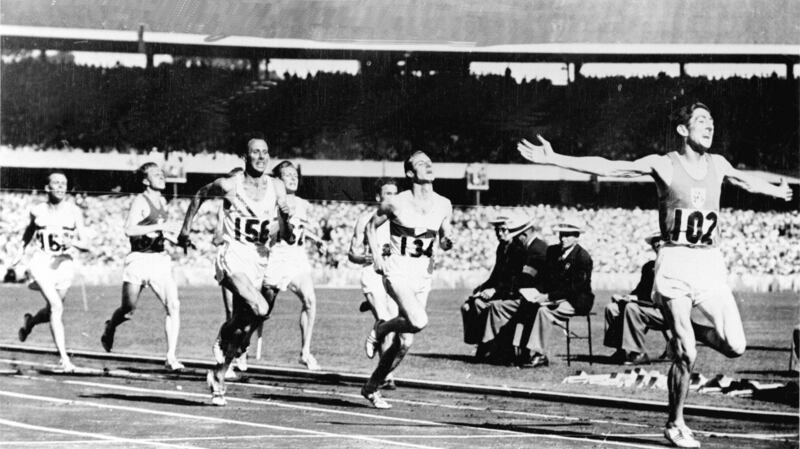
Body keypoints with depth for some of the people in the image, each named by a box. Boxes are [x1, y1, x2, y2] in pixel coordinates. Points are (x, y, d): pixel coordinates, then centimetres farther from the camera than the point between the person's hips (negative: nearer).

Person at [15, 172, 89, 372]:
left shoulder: (74, 211, -1)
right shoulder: (37, 211, 0)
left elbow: (85, 245, -3)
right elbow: (28, 234, 21)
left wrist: (73, 243, -22)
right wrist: (22, 253, 11)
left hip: (64, 263, 2)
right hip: (41, 261, -2)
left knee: (53, 311, 13)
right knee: (56, 306, -20)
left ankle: (30, 322, 50)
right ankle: (64, 357, -23)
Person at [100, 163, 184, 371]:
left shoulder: (162, 201, 13)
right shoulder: (140, 201, -9)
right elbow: (129, 229, -22)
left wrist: (171, 237, 11)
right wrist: (160, 227, -23)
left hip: (160, 260, 6)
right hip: (139, 260, -6)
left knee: (173, 306, -11)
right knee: (128, 311, 2)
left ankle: (171, 357, -10)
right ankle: (110, 329, 37)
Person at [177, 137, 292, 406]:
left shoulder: (276, 188, 2)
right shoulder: (229, 185, -8)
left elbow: (286, 233, 4)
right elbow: (200, 196, 10)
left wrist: (285, 221, -19)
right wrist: (185, 230, 13)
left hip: (260, 260, 5)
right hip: (234, 256, -5)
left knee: (243, 320, 7)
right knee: (260, 309, -25)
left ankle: (218, 376, 21)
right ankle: (222, 343, -3)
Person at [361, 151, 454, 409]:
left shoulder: (444, 205, 3)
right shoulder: (396, 203, -7)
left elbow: (443, 242, 13)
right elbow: (372, 226, 9)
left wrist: (447, 242, -11)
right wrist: (376, 257, -3)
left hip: (423, 273, 5)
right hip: (398, 269, -5)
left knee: (405, 342, 3)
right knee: (418, 321, -28)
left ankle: (372, 387, 20)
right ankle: (380, 330, 2)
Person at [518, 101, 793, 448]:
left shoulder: (718, 164, 11)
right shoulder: (663, 165, -3)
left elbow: (745, 181, 34)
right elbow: (607, 168, -8)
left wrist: (776, 191, 49)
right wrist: (554, 160, -16)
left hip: (710, 263, 4)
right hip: (676, 263, -4)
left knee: (734, 347, -7)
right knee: (686, 355, -9)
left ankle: (684, 330, 23)